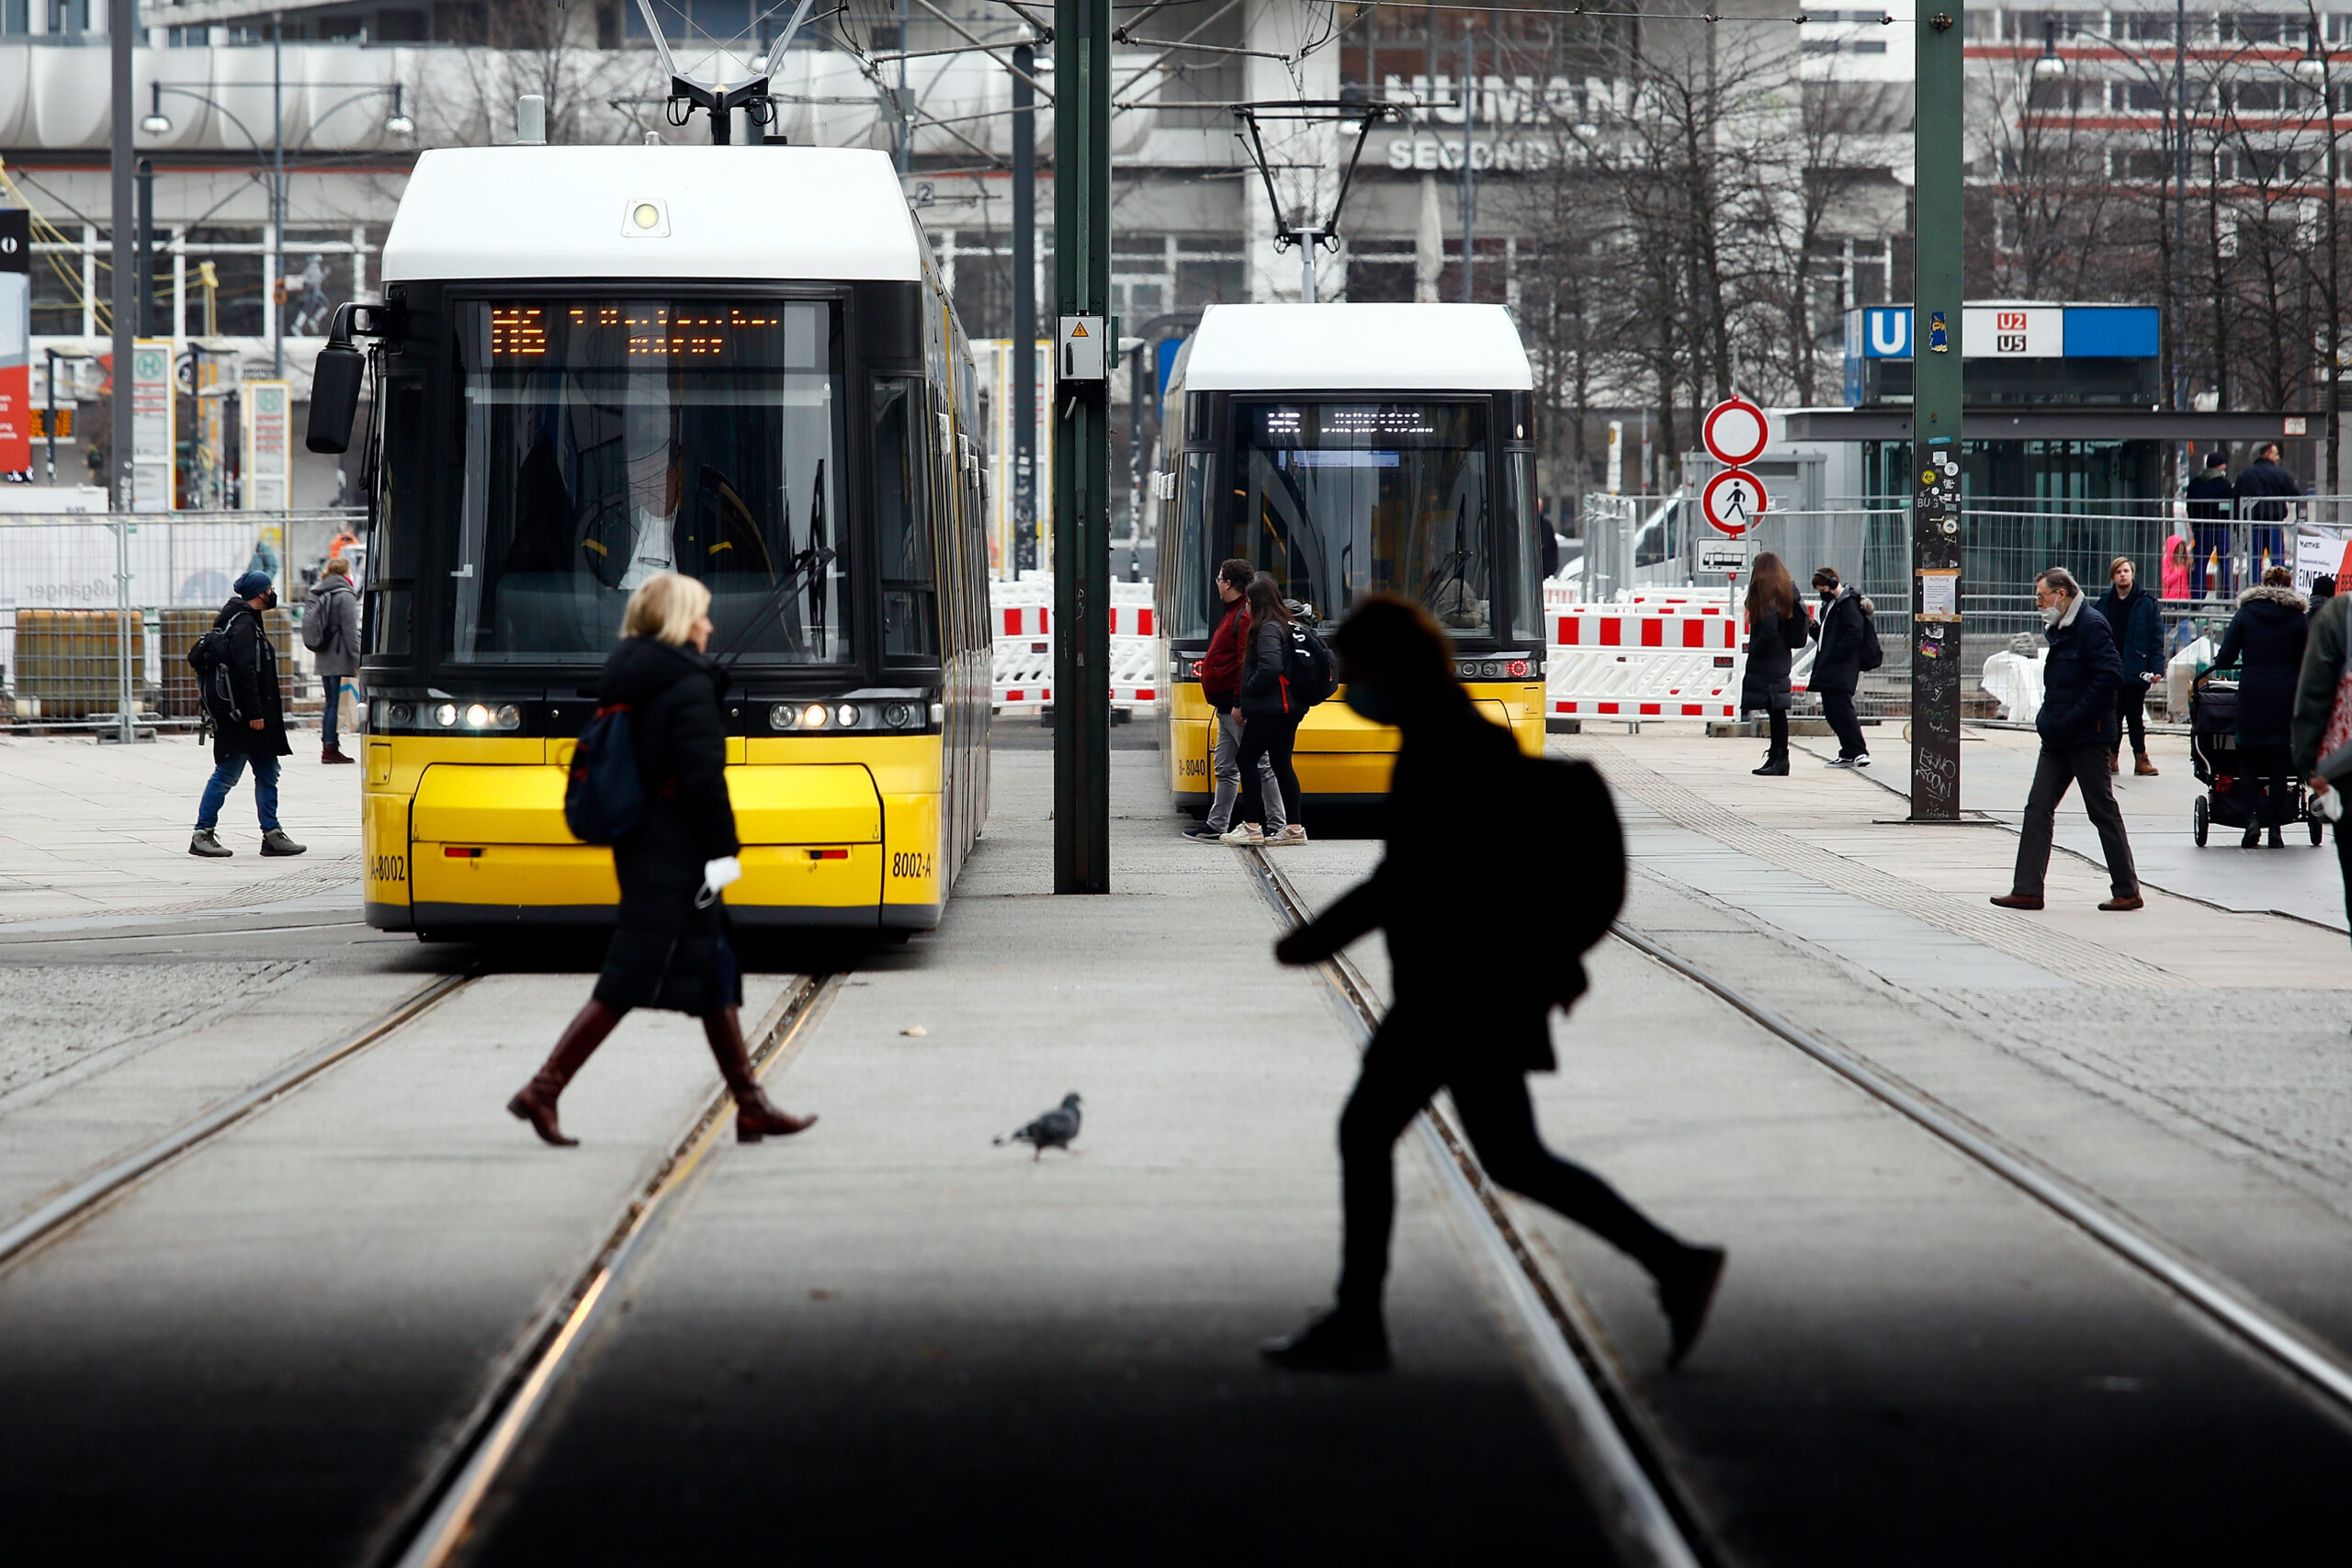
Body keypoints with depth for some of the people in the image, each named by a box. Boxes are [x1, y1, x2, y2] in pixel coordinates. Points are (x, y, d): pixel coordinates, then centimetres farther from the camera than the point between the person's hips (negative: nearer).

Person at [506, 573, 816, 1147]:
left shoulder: (622, 683, 12)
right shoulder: (688, 685, -13)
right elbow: (703, 776, -19)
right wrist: (722, 850, -16)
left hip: (637, 846, 10)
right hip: (677, 855, -10)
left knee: (717, 976, 14)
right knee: (627, 982, -7)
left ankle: (751, 1108, 17)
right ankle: (543, 1089, -10)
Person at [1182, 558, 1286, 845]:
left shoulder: (1246, 616, -15)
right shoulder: (1234, 613, 18)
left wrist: (1239, 703, -25)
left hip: (1240, 709, -11)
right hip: (1227, 707, 11)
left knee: (1260, 767, -7)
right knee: (1225, 768, 12)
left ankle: (1277, 825, -5)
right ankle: (1216, 826, 16)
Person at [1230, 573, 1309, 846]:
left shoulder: (1268, 629, -14)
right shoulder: (1288, 626, 15)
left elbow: (1270, 667, -26)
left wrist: (1247, 691, -12)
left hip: (1269, 708, -10)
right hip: (1290, 707, 10)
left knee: (1246, 760, -4)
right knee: (1281, 763, 12)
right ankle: (1294, 827, 9)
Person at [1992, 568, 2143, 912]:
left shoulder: (2091, 626, -14)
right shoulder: (2061, 630, 16)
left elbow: (2109, 674, -22)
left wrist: (2073, 718, -22)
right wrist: (2049, 717, 10)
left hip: (2086, 738, -9)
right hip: (2058, 740, 9)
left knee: (2104, 812, -2)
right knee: (2038, 808, 4)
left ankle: (2128, 892, 6)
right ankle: (2027, 890, 4)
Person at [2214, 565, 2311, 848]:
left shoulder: (2245, 614, 3)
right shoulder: (2299, 619, 3)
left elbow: (2224, 658, 1)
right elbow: (2307, 664, 2)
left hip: (2252, 695, 0)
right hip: (2286, 698, 0)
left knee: (2248, 759, 8)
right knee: (2280, 763, 5)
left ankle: (2252, 818, -8)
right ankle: (2275, 827, 3)